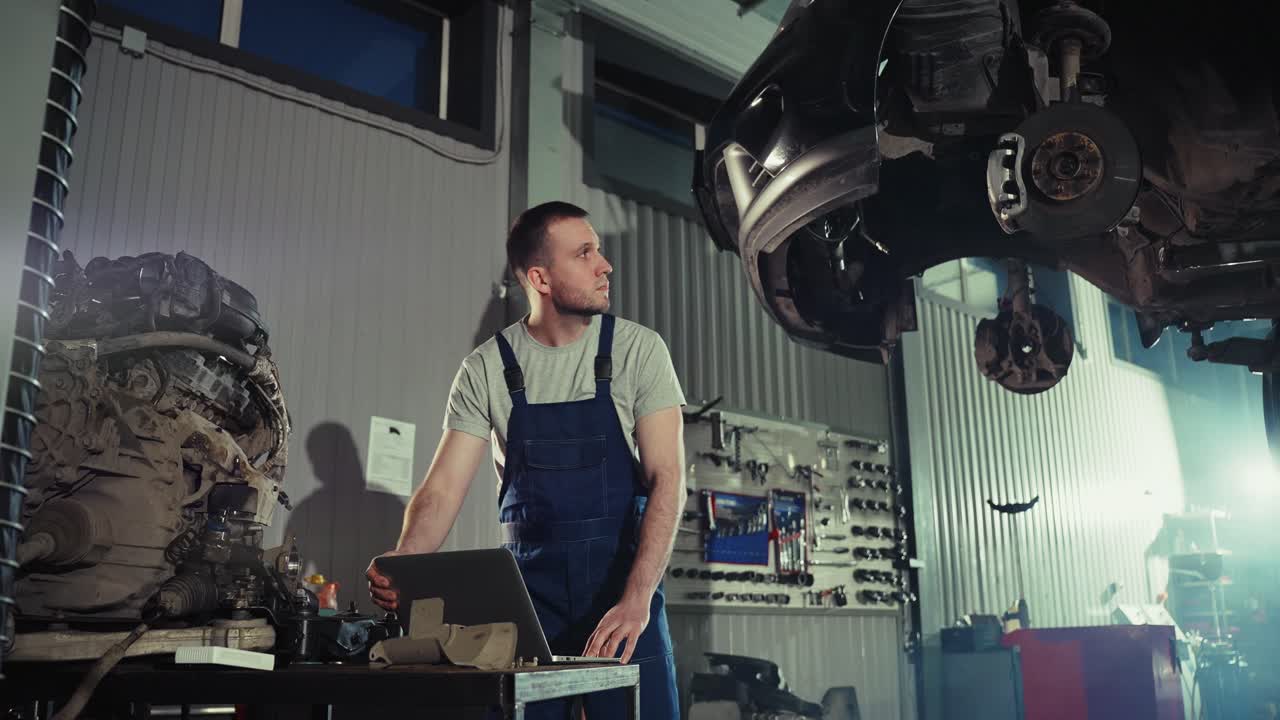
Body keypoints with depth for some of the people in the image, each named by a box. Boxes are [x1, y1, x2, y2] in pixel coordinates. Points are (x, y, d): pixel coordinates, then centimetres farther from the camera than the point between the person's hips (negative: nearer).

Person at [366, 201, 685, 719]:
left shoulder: (639, 350, -4)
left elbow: (666, 478, -10)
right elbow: (442, 491, -4)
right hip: (528, 584, 1)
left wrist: (637, 599, -23)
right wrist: (400, 570, -25)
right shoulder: (485, 370, -1)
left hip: (624, 580, 0)